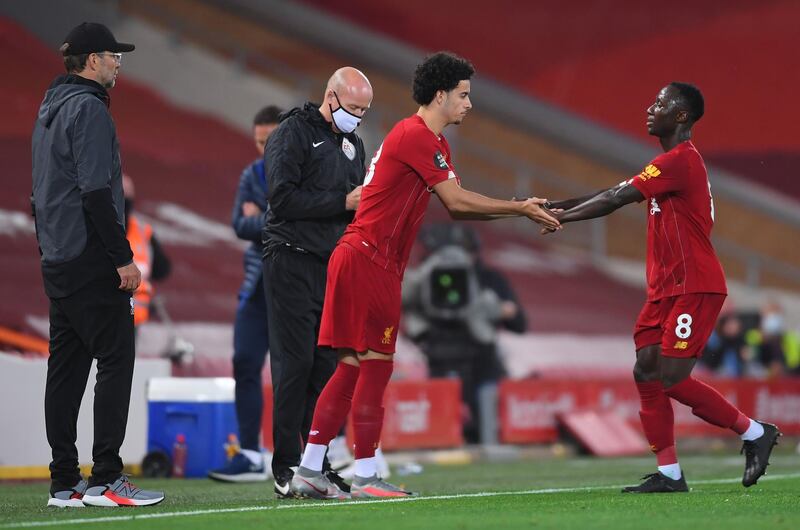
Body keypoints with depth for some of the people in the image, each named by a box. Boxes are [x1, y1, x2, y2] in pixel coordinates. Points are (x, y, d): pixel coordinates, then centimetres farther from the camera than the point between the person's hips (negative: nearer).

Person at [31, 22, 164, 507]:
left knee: (66, 367, 8)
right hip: (91, 260, -10)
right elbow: (95, 192, -19)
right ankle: (106, 479, -11)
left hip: (56, 261, 10)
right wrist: (123, 258, -18)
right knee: (115, 359, -8)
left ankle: (64, 484, 9)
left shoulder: (51, 108, 18)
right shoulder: (89, 108, -12)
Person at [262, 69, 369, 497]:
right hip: (292, 261, -7)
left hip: (334, 265, 7)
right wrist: (342, 201, -15)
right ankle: (286, 468, -6)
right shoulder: (293, 133, -4)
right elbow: (282, 197, -15)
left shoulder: (352, 144, 19)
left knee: (327, 365, 4)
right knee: (295, 363, -9)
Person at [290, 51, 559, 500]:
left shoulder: (433, 142, 19)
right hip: (367, 259, -10)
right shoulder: (416, 136, -13)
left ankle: (309, 471, 11)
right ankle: (366, 478, -5)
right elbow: (457, 201, -16)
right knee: (375, 366, -7)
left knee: (353, 367, 9)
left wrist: (521, 210, 5)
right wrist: (521, 208, -10)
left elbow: (456, 207, 14)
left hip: (370, 263, 10)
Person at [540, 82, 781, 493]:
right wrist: (562, 206, 8)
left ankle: (755, 432, 3)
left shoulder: (679, 161, -15)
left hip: (694, 288, -10)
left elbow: (617, 199, -17)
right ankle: (669, 474, 3)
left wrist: (561, 216, -10)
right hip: (666, 289, 10)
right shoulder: (675, 162, 17)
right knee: (646, 373, 2)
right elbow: (617, 194, 17)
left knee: (672, 379, -12)